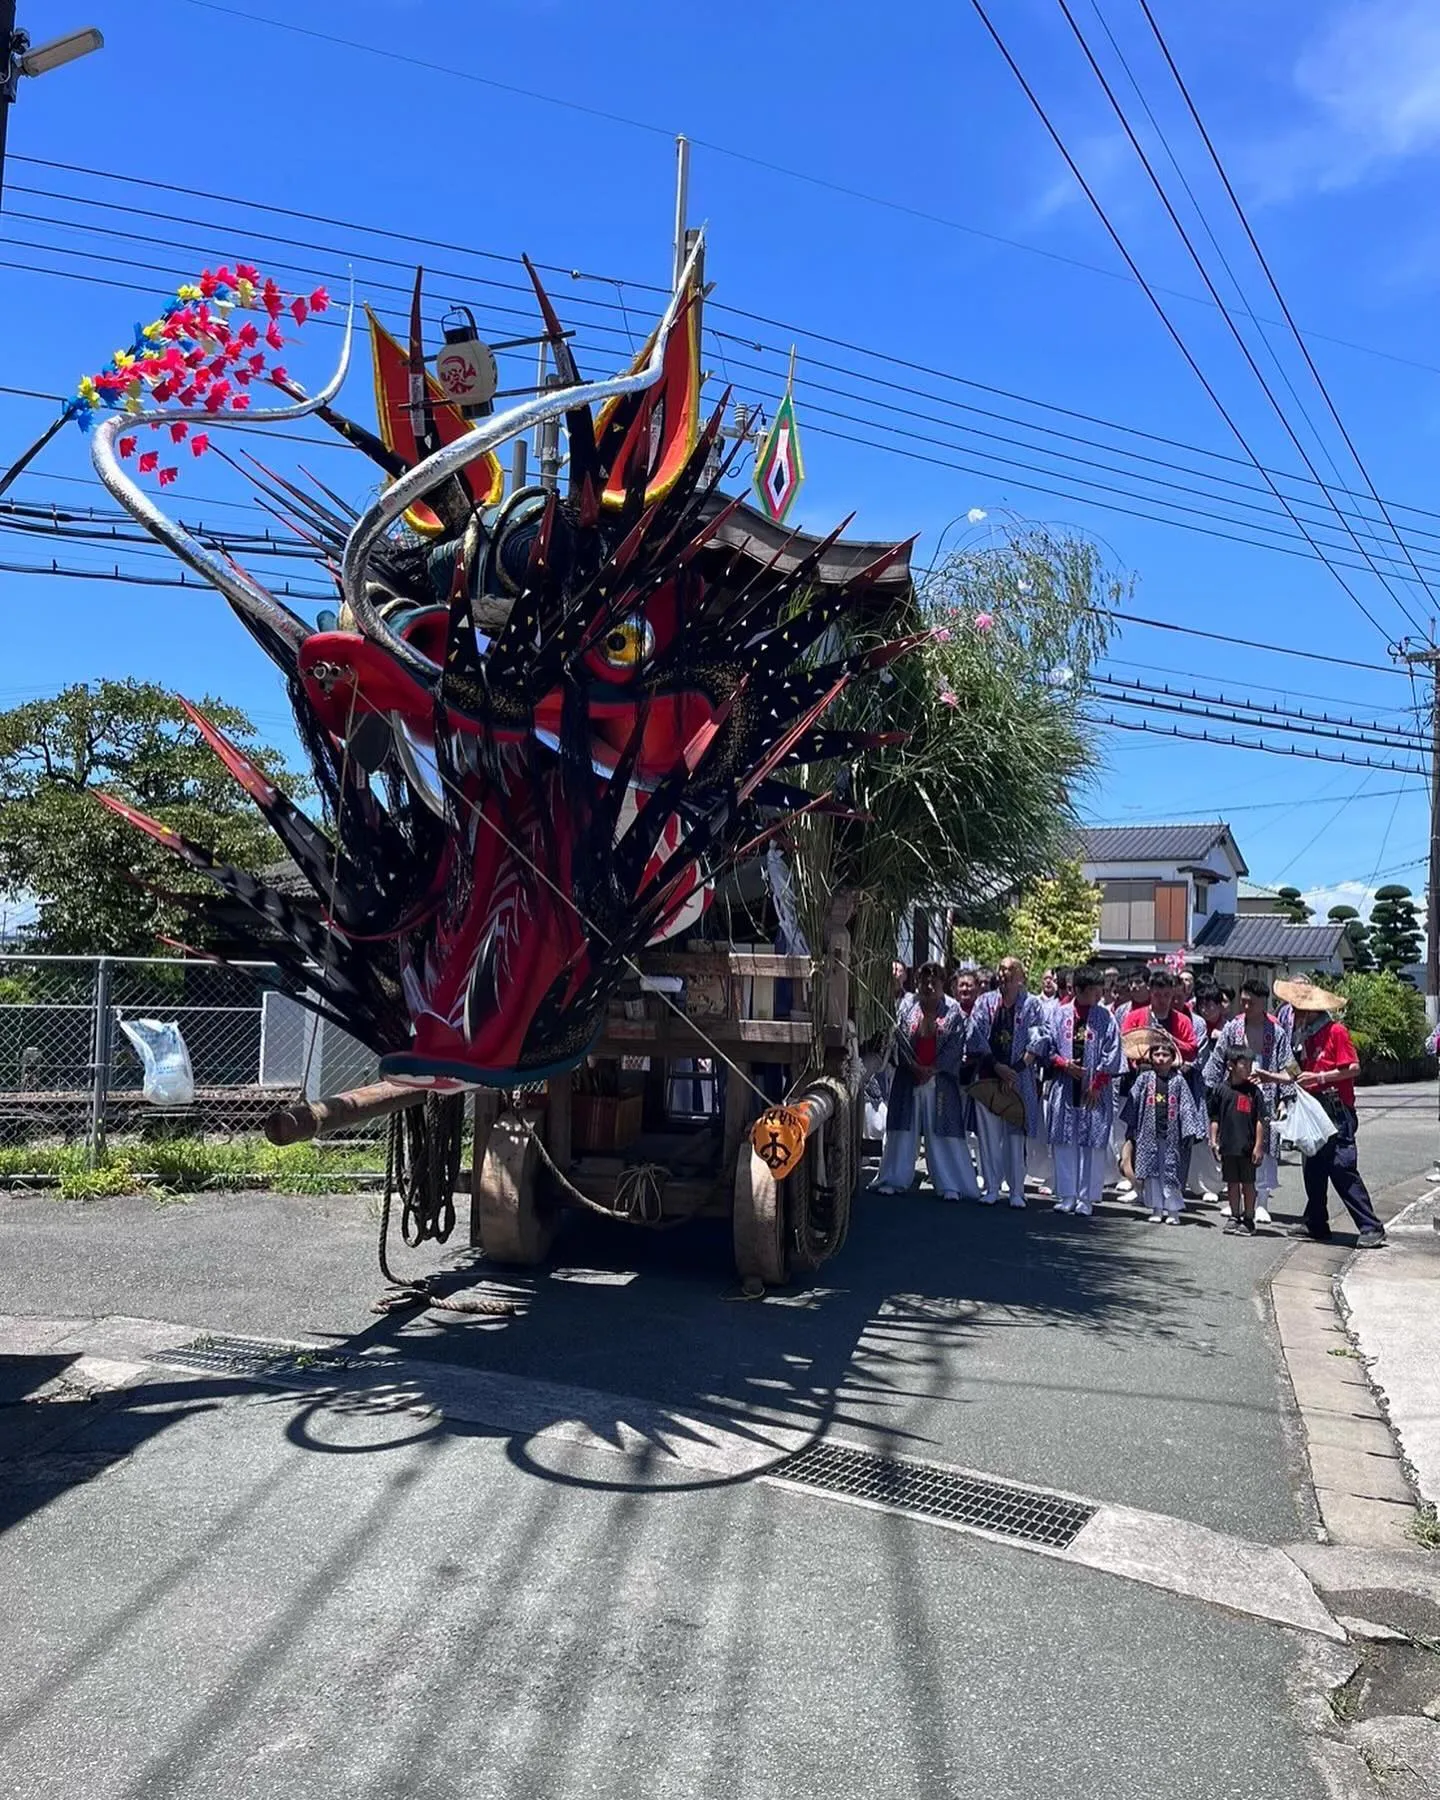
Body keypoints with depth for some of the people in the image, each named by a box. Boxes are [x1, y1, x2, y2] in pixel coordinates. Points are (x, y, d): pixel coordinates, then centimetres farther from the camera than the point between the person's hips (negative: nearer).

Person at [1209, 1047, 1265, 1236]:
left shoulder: (1253, 1091, -2)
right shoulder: (1220, 1090, 1)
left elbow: (1260, 1120, -3)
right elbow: (1214, 1119, 6)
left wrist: (1259, 1146, -6)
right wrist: (1213, 1141, 1)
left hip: (1248, 1147, -1)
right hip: (1228, 1147, 1)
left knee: (1248, 1183, 6)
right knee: (1232, 1183, 11)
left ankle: (1248, 1219, 18)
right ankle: (1235, 1217, 22)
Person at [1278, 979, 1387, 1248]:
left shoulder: (1336, 1031, -9)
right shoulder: (1306, 1036, 15)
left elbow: (1353, 1068, -15)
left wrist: (1320, 1077, -18)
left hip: (1337, 1111, -9)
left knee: (1343, 1170, -11)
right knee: (1313, 1169, 12)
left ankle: (1371, 1228, -7)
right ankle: (1316, 1223, 21)